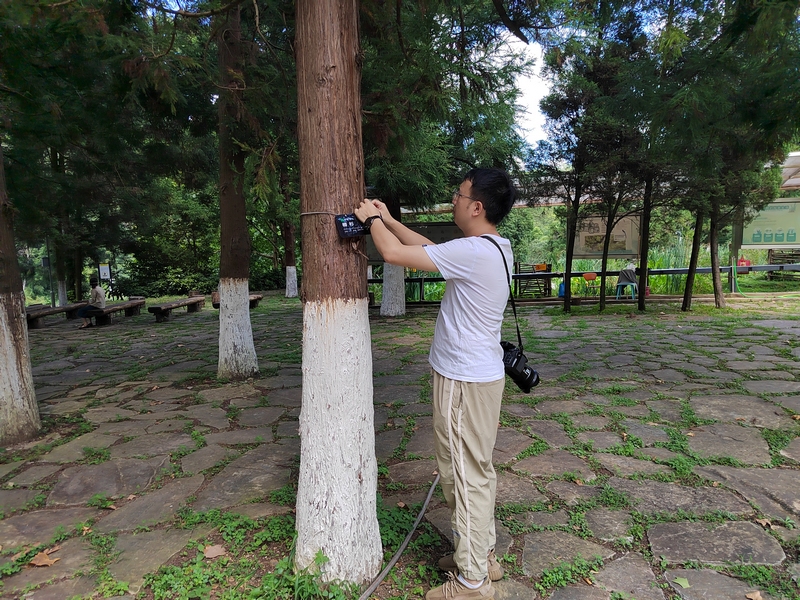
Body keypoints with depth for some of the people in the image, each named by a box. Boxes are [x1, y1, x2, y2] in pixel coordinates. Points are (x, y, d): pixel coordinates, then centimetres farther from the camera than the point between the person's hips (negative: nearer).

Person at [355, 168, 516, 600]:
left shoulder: (473, 252, -23)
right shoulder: (496, 247, 7)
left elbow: (394, 253, -19)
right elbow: (429, 248, 17)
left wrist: (372, 219, 0)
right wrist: (388, 219, 16)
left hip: (464, 381, -10)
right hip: (481, 373, 10)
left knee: (464, 475, 4)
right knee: (477, 470, 21)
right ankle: (481, 556, 38)